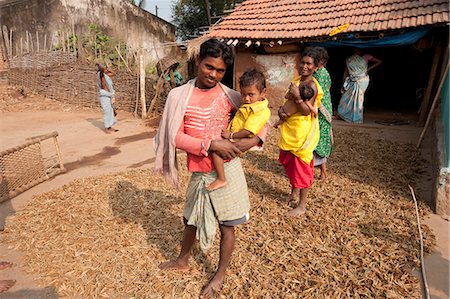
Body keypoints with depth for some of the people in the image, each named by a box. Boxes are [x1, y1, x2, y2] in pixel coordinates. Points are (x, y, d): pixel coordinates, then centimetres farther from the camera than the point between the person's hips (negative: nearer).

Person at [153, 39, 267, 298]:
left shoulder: (230, 96, -3)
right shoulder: (179, 96, -5)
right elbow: (176, 137, -12)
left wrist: (255, 140, -14)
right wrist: (211, 145, -22)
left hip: (227, 168, -1)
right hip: (199, 172, 1)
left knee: (227, 224, 11)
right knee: (191, 219, 22)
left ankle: (221, 275, 35)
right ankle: (183, 261, 49)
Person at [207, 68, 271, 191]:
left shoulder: (260, 111, -22)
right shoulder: (250, 104, 9)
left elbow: (248, 131, -27)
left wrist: (231, 135, -19)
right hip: (234, 136, 11)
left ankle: (221, 179, -17)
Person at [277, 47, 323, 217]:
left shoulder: (312, 85, -15)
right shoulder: (296, 81, 9)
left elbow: (306, 111, -22)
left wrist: (297, 97, -35)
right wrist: (281, 110, -3)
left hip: (303, 131, -8)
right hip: (290, 129, 8)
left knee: (301, 165, 0)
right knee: (288, 161, 19)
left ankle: (302, 206, 13)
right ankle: (294, 192, 42)